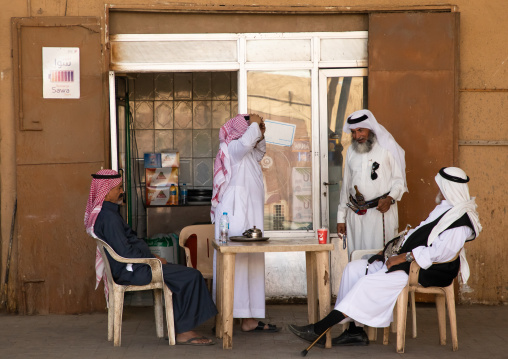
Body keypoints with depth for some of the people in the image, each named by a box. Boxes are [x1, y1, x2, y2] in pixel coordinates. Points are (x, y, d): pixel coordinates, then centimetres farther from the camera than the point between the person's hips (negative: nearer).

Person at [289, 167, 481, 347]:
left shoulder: (460, 221, -15)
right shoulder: (442, 209, 18)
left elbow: (440, 252, -27)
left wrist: (404, 257, -24)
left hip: (426, 272, -11)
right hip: (409, 264, 11)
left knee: (369, 283, -25)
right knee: (354, 268, -1)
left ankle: (319, 329, -21)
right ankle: (356, 332, -7)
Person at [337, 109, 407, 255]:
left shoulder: (387, 148, 0)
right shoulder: (351, 151, 15)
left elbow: (399, 180, 1)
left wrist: (390, 198, -18)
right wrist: (341, 217, 17)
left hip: (381, 211, -4)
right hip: (355, 214, 4)